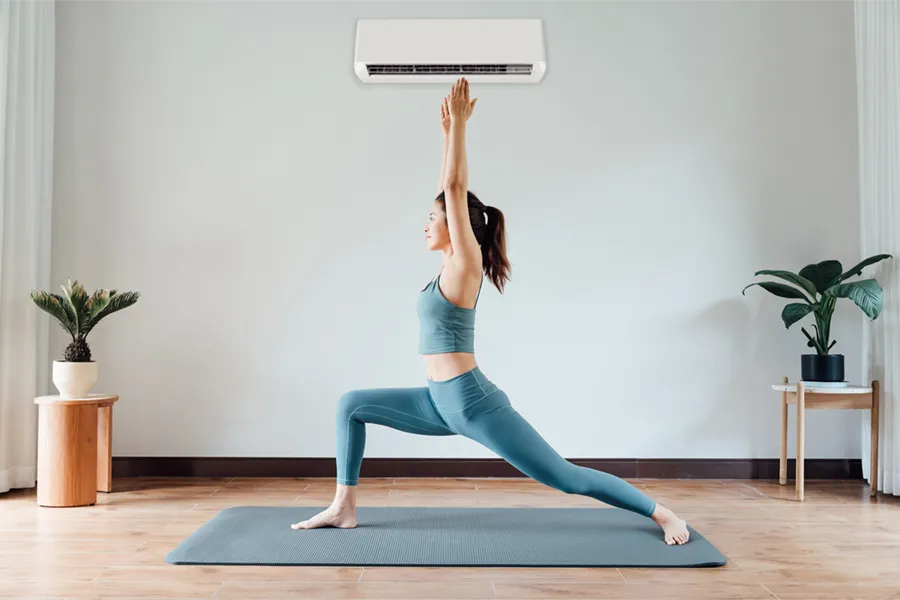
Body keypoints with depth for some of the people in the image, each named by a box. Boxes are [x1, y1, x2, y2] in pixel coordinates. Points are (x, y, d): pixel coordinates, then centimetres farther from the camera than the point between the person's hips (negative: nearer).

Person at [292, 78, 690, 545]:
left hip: (474, 403, -9)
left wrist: (460, 123, -11)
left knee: (566, 478, -1)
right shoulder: (452, 263, 11)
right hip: (442, 404, 9)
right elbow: (449, 190, 16)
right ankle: (343, 508, 13)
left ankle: (663, 514, 14)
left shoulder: (465, 263, -11)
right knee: (351, 405, 9)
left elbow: (456, 189, -16)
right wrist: (449, 131, 21)